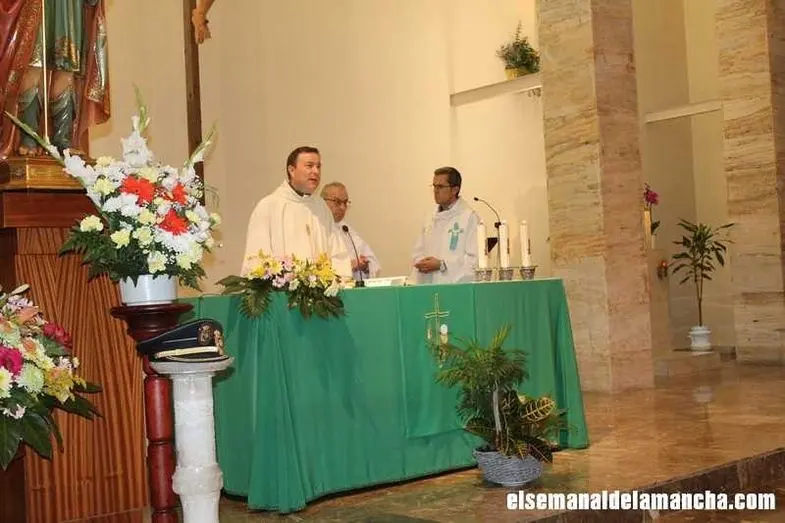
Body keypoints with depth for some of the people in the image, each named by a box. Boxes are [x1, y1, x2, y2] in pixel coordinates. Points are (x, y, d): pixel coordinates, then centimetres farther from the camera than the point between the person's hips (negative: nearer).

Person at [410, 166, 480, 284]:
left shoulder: (470, 217, -6)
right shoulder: (432, 217, 17)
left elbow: (474, 258, -13)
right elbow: (418, 251, 21)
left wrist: (441, 264, -15)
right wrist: (421, 263, -1)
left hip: (456, 285, -5)